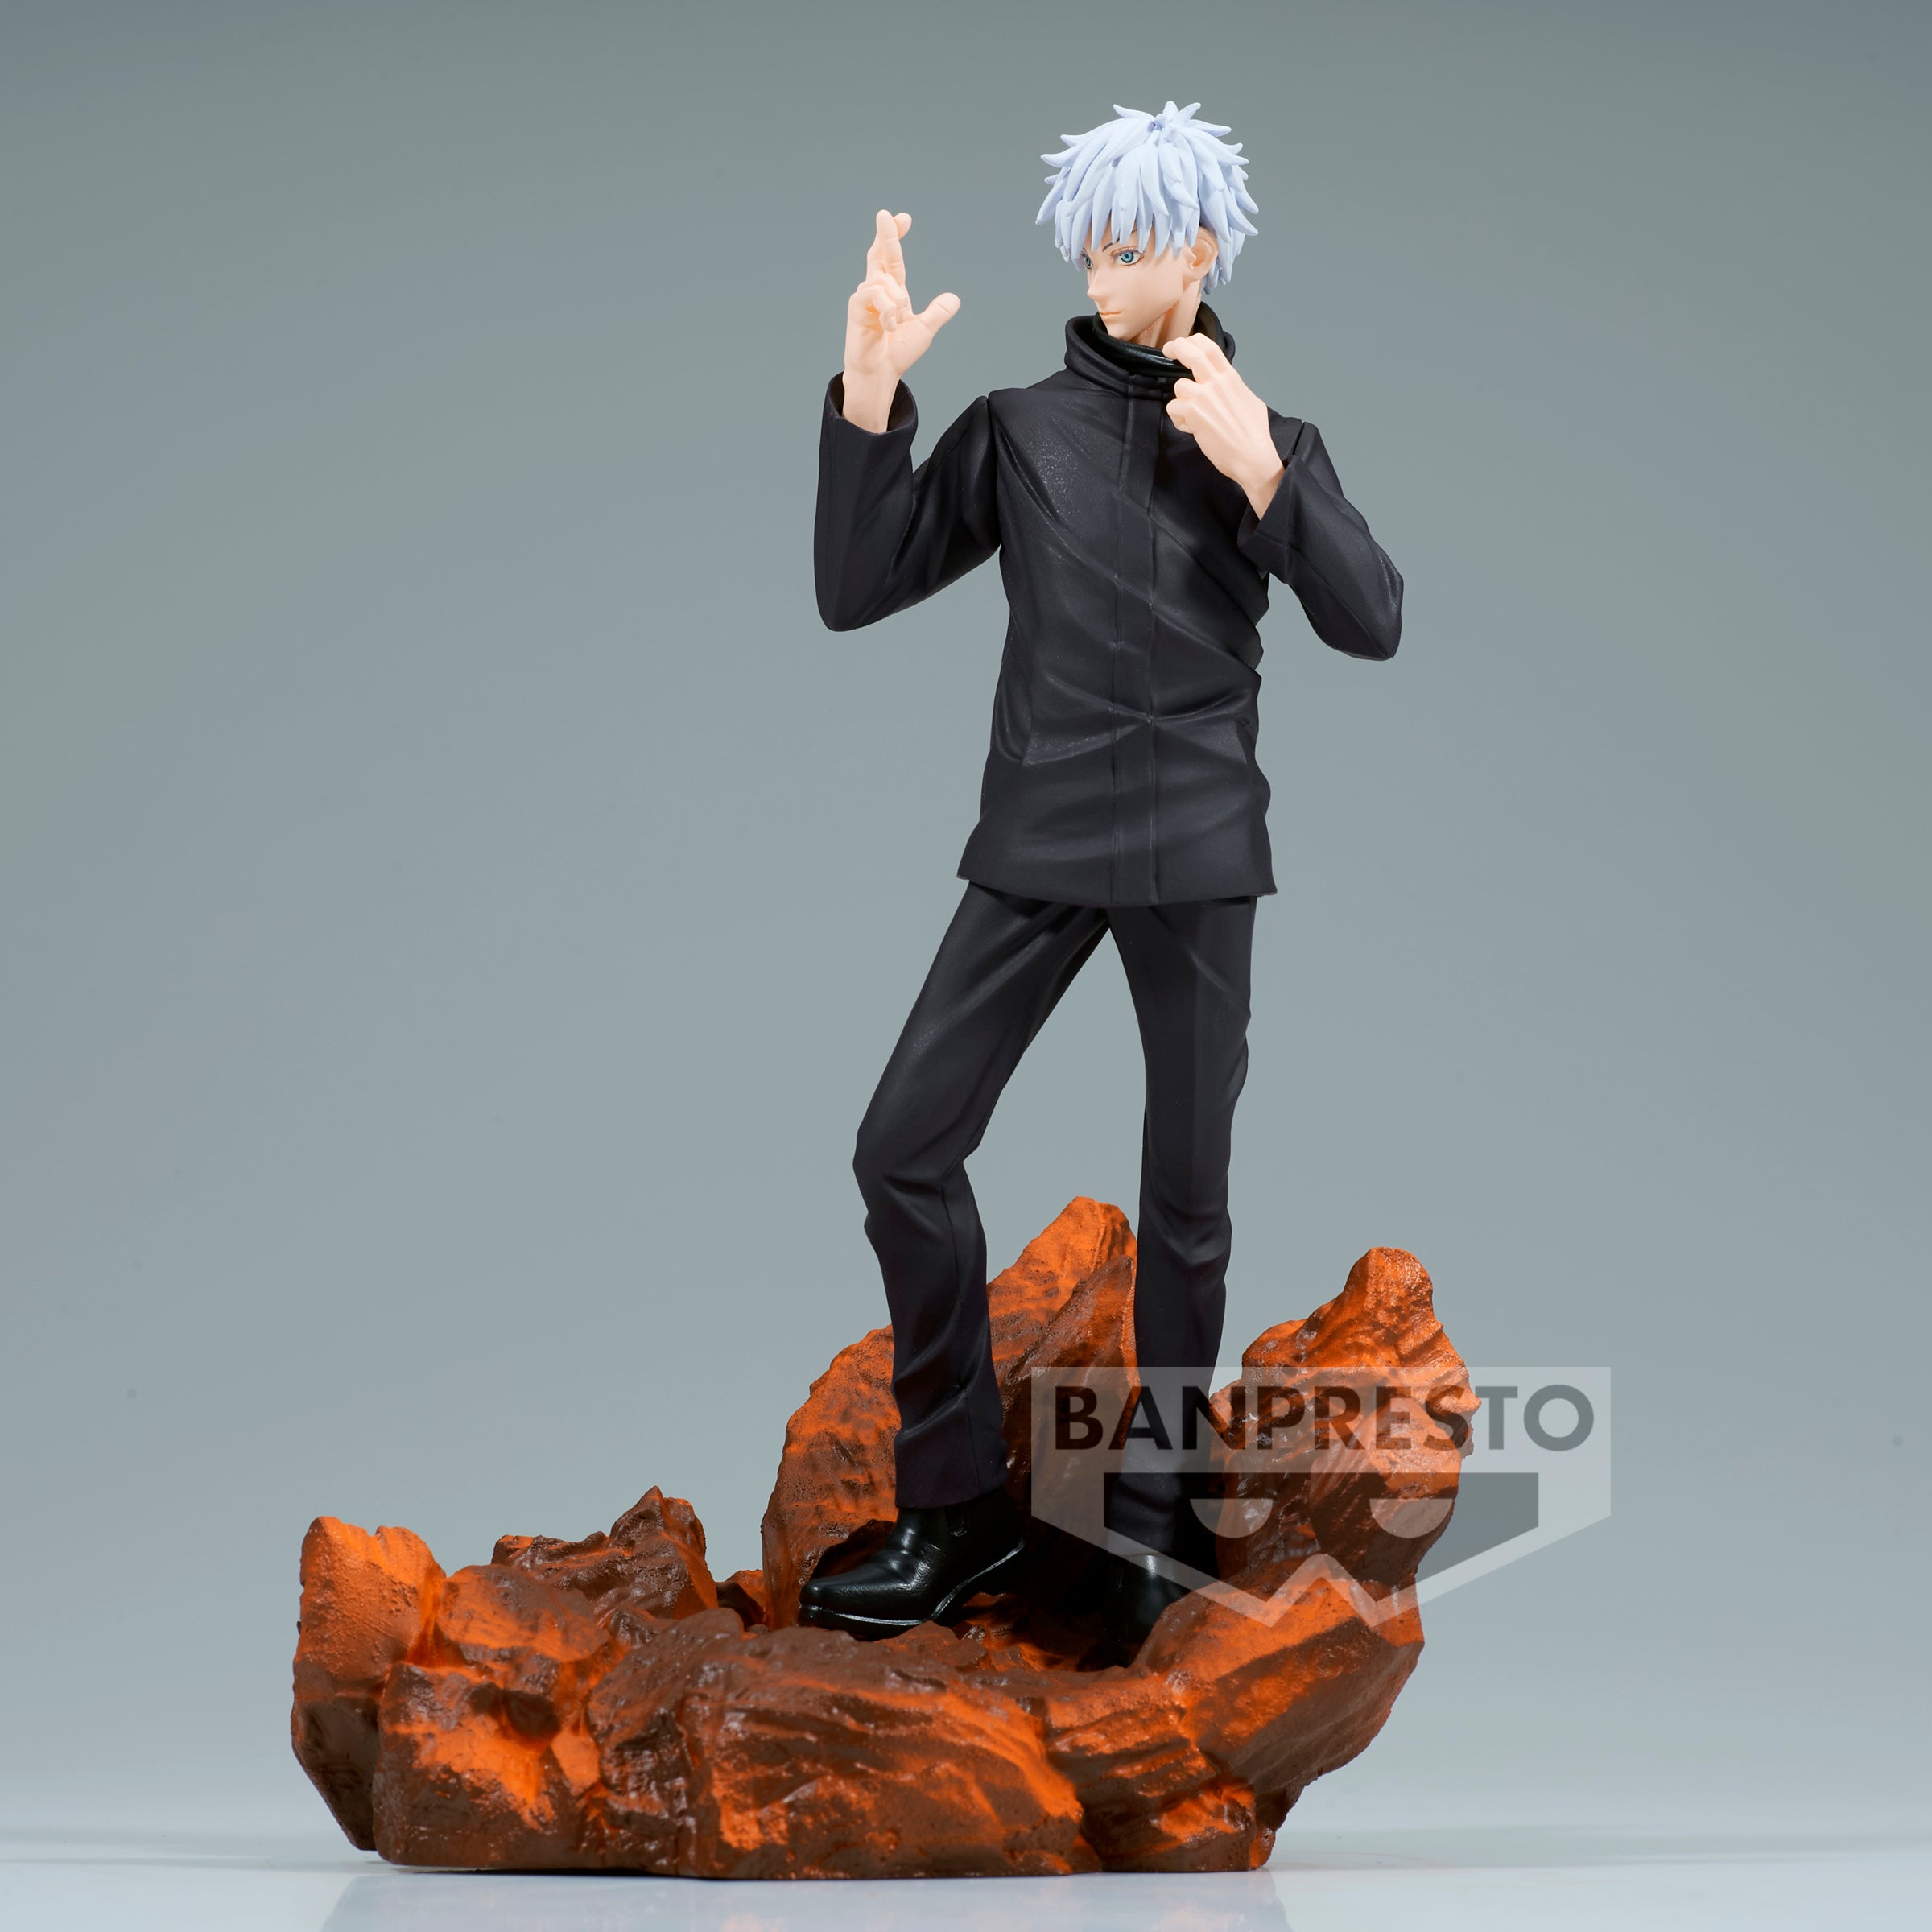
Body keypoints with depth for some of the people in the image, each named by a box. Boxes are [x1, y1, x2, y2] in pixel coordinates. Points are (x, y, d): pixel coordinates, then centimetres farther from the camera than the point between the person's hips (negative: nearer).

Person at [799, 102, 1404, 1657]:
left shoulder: (1270, 441, 6)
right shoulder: (1020, 426, 5)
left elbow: (1372, 624, -7)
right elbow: (854, 590, 0)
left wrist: (1261, 475, -19)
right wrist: (869, 395, -11)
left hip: (1197, 849, 0)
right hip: (1040, 842, 1)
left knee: (1187, 1194, 4)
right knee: (906, 1148, -7)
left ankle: (1153, 1517, 20)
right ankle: (957, 1512, 5)